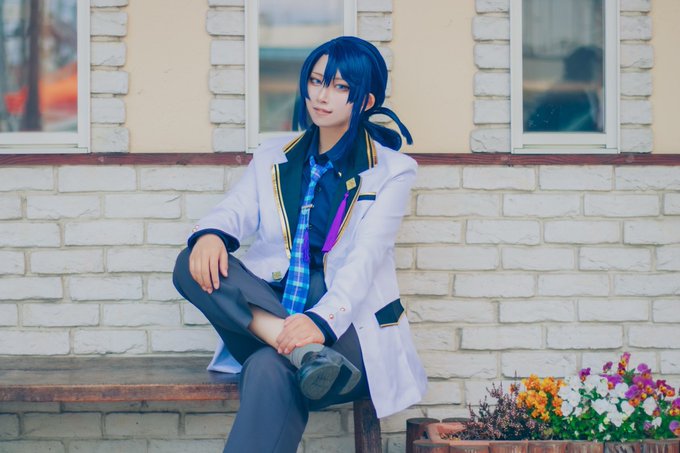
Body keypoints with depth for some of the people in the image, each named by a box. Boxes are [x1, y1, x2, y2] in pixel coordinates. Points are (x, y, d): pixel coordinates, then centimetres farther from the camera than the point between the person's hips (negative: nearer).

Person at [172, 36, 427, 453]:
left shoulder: (392, 170, 4)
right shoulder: (272, 160, 19)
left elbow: (364, 260, -9)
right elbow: (236, 211, 3)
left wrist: (322, 320, -27)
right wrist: (211, 234, -24)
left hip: (349, 329, -4)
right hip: (268, 314, 5)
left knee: (270, 369, -37)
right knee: (194, 264, -24)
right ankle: (302, 353, -38)